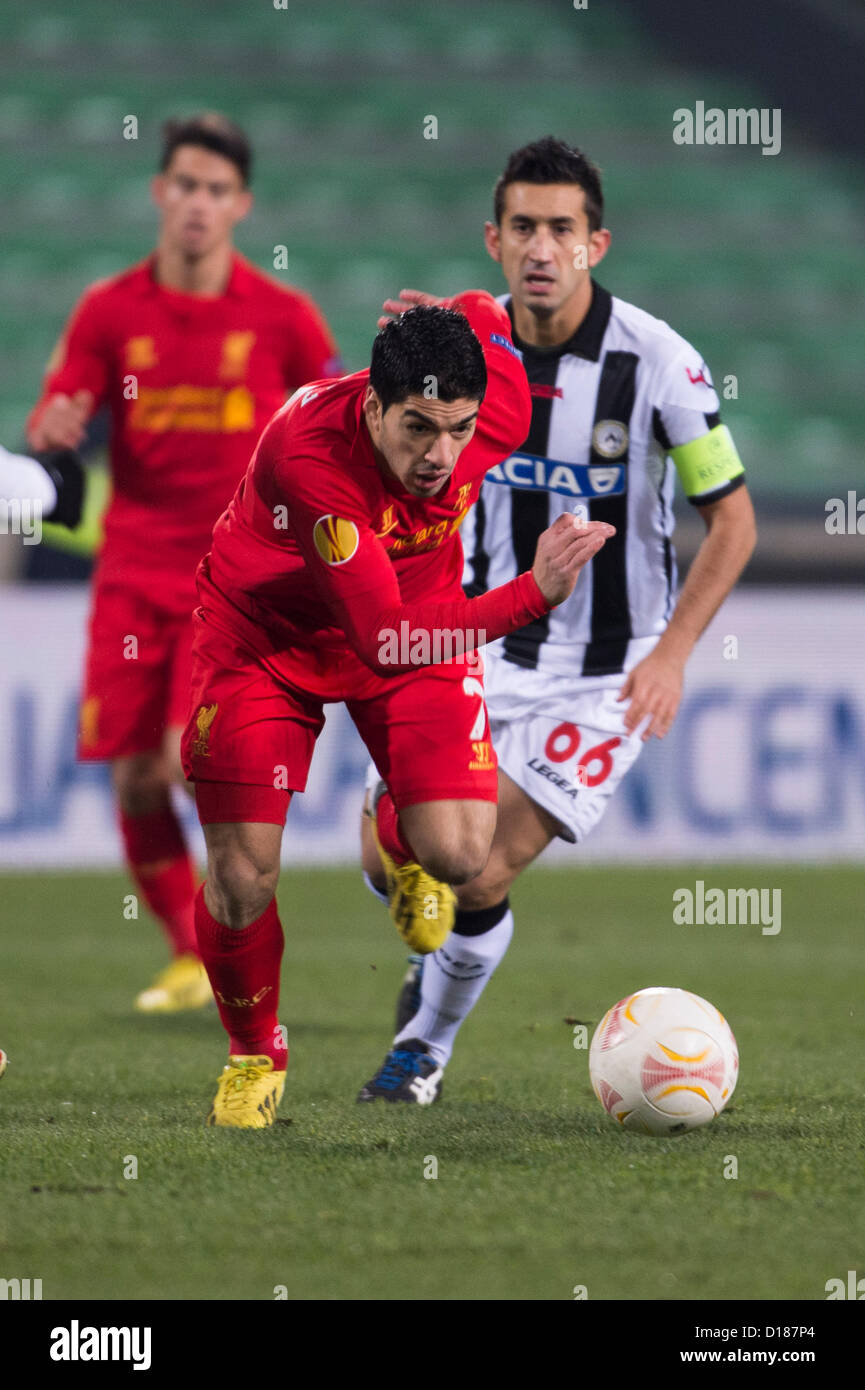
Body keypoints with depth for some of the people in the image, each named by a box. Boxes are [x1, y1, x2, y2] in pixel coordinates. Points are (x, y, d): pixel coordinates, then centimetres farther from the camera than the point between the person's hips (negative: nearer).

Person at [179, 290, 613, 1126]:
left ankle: (398, 837, 24)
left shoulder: (501, 420, -27)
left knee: (458, 854, -16)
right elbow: (386, 637, -44)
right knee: (241, 878, -6)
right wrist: (534, 594, -51)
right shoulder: (306, 454, -40)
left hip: (421, 620, 3)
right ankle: (254, 1056, 25)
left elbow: (481, 312, -2)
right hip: (264, 633, -3)